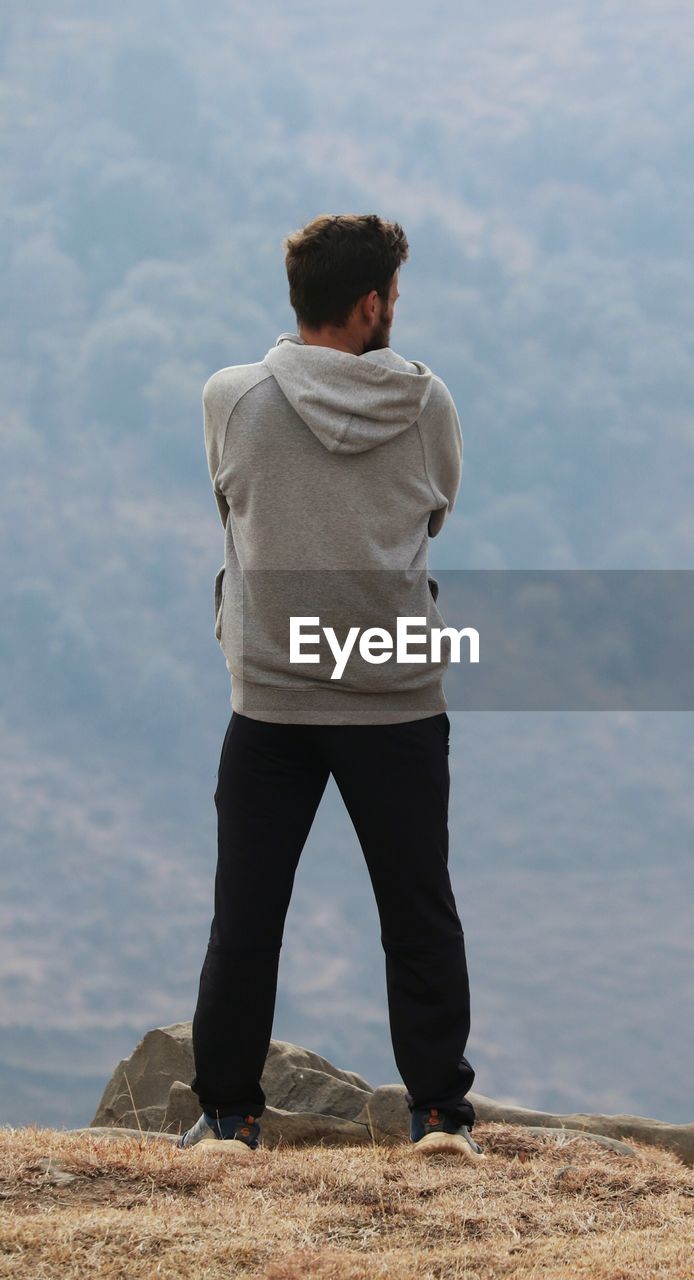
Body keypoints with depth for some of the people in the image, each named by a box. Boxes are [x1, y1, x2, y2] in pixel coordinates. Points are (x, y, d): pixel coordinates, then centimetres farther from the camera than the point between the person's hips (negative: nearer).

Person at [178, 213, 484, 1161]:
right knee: (421, 915, 8)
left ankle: (229, 1113, 11)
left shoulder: (232, 399, -5)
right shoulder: (428, 403, -4)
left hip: (270, 695, 0)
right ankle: (441, 1113, 10)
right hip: (400, 696, 0)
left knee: (246, 916, 6)